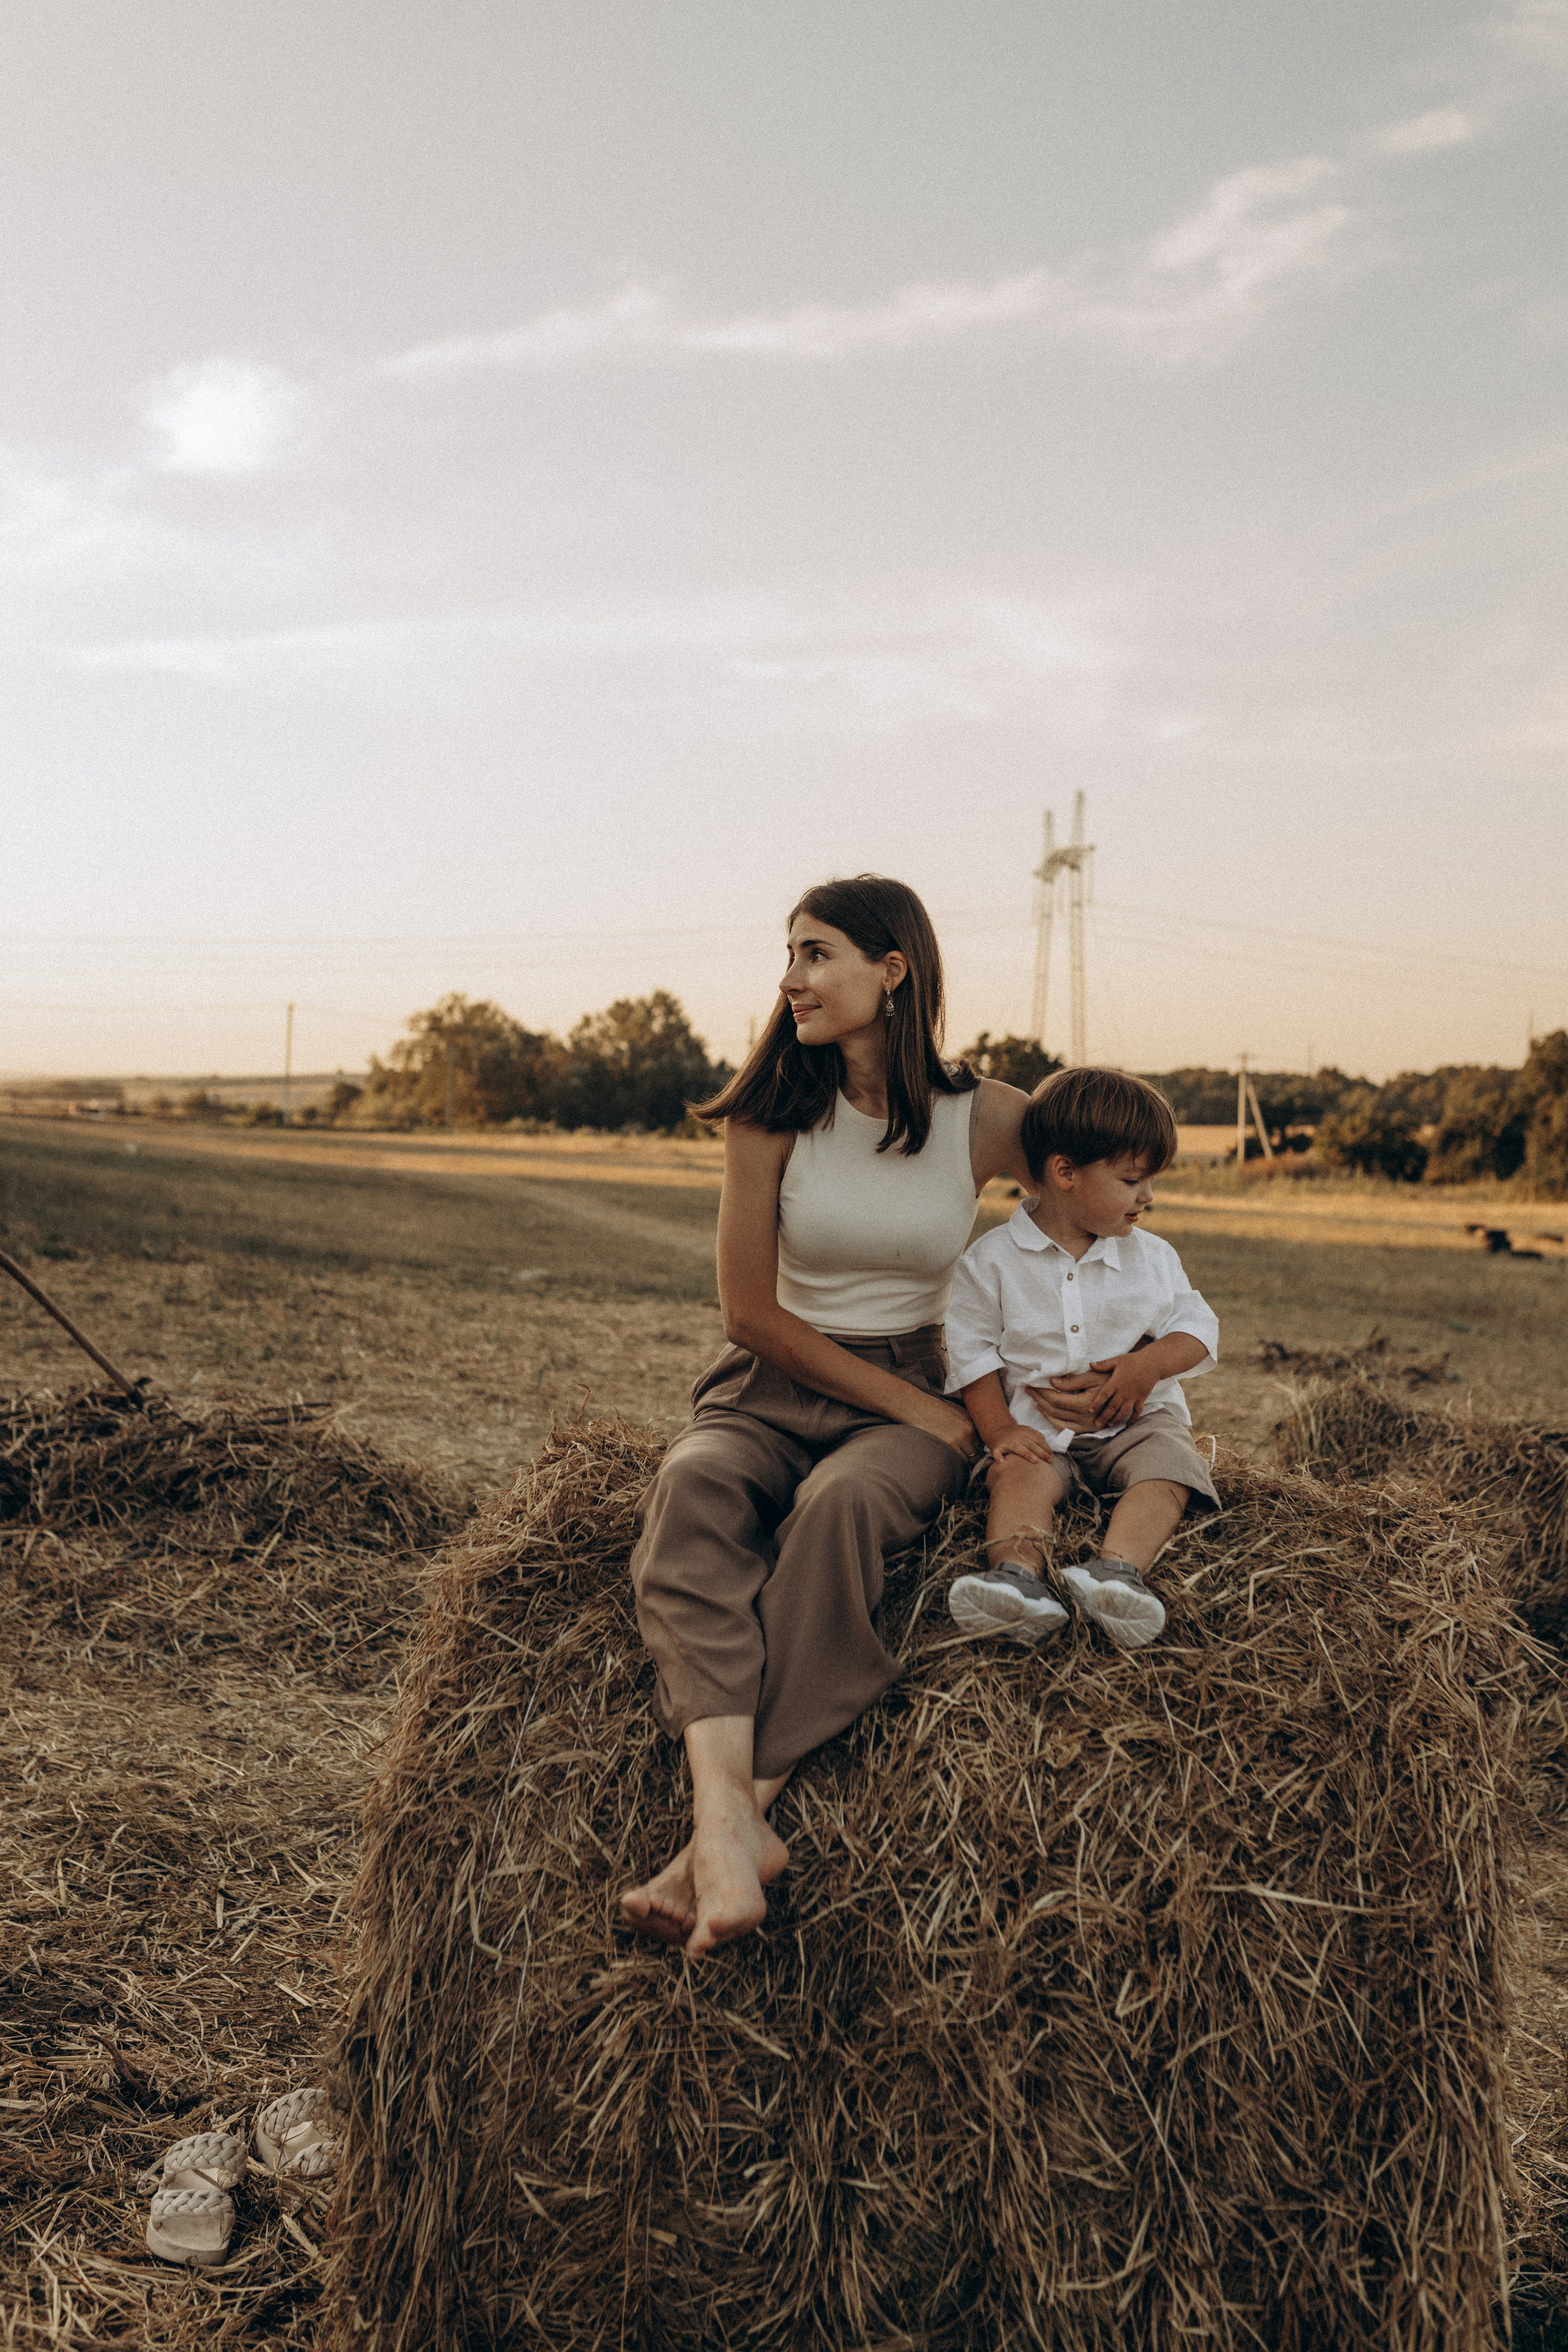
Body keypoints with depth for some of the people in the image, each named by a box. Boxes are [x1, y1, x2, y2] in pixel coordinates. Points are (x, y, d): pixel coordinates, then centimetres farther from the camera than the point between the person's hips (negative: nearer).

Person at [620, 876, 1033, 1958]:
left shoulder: (989, 1117, -2)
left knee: (841, 1505, -37)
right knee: (692, 1490, -34)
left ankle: (722, 1836, -40)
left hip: (915, 1395, -1)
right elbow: (752, 1310, -5)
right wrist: (912, 1407, -10)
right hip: (772, 1385, 1)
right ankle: (732, 1823, -47)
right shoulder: (774, 1111, -2)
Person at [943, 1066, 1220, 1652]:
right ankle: (1016, 1574, -55)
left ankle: (1117, 1567, -51)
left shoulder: (1151, 1257, 8)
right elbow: (972, 1355, -1)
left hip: (1138, 1419, 2)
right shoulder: (992, 1261, -2)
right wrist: (998, 1429, -15)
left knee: (1167, 1469, -28)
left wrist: (1148, 1364, -15)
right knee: (1020, 1472, -31)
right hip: (1039, 1424, -2)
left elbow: (1197, 1329, 7)